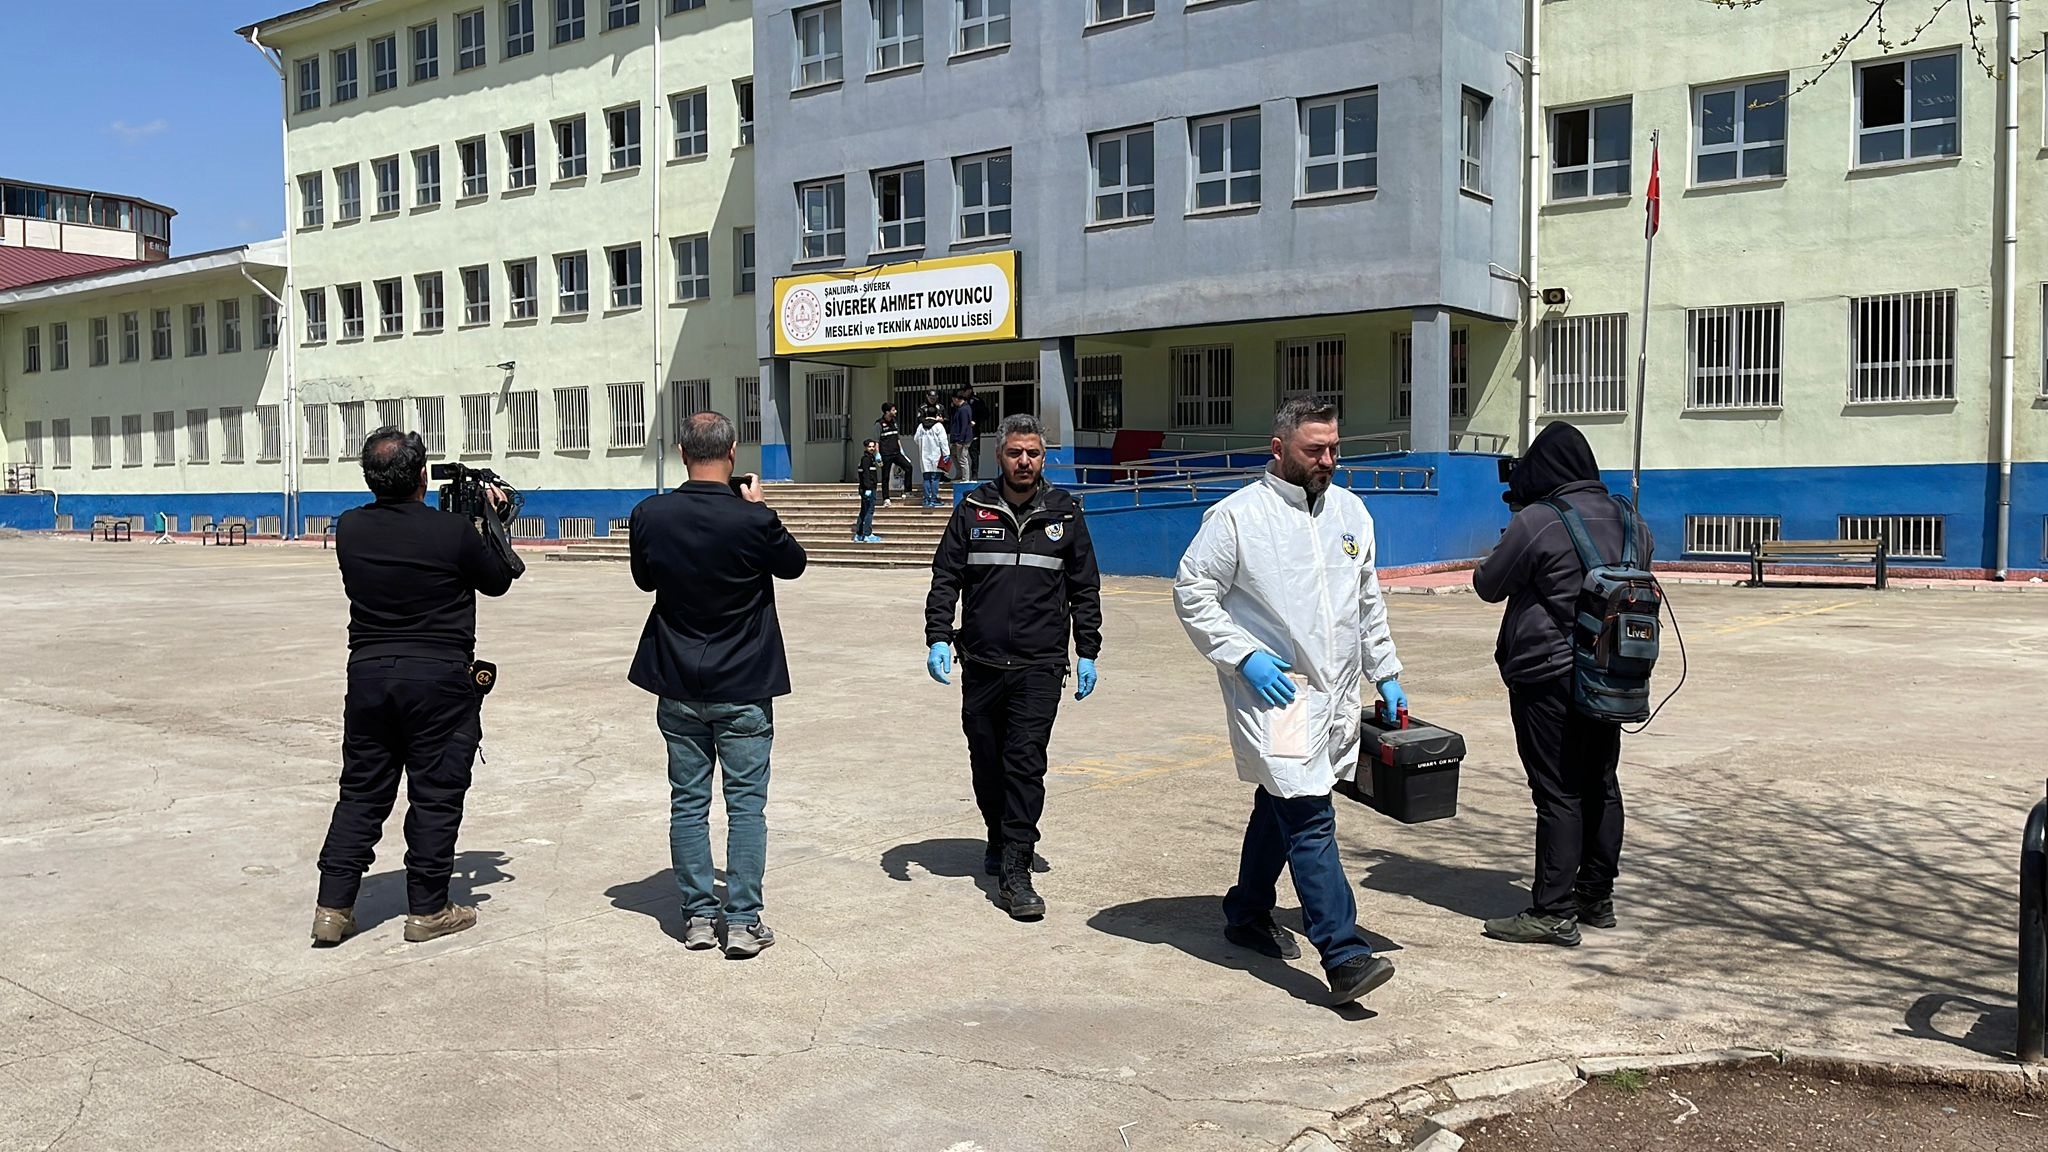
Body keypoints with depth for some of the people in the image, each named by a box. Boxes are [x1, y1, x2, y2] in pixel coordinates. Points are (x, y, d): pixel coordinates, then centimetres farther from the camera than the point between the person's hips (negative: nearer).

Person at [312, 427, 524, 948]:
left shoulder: (350, 529, -1)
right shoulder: (454, 531, -14)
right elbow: (498, 581, 3)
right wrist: (491, 521, 15)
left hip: (368, 671, 5)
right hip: (439, 677, -4)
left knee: (361, 792, 13)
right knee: (436, 793, 6)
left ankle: (333, 908, 14)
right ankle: (428, 910, 13)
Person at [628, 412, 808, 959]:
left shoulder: (650, 515, -7)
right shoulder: (752, 520, -17)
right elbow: (793, 564, 3)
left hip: (678, 687, 3)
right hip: (743, 688, -3)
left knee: (688, 802, 11)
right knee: (746, 803, 5)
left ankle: (698, 915, 17)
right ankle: (744, 922, 7)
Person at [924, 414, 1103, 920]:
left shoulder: (1064, 514, 6)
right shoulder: (973, 511, 5)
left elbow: (1085, 589, 11)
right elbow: (945, 578, 6)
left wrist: (1088, 654, 7)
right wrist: (939, 637, -6)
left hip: (1040, 667, -1)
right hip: (981, 664, 2)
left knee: (1025, 763, -8)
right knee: (986, 761, 10)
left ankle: (1015, 869, -5)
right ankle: (1000, 839, 32)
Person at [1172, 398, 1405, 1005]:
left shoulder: (1350, 510, 12)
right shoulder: (1238, 515, -8)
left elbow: (1370, 602, 21)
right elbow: (1191, 592, -6)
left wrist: (1386, 676, 17)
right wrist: (1243, 655, -14)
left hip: (1336, 693, 7)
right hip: (1274, 692, -7)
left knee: (1281, 807, 18)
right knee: (1310, 818, -13)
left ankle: (1247, 914, 35)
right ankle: (1345, 955, -12)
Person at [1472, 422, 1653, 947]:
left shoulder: (1535, 522, -15)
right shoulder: (1626, 517, 6)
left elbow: (1488, 585, -6)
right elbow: (1644, 562, 23)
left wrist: (1513, 557, 13)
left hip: (1549, 677, -7)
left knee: (1557, 793, -4)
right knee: (1600, 785, 14)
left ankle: (1554, 913, 0)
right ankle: (1597, 898, 25)